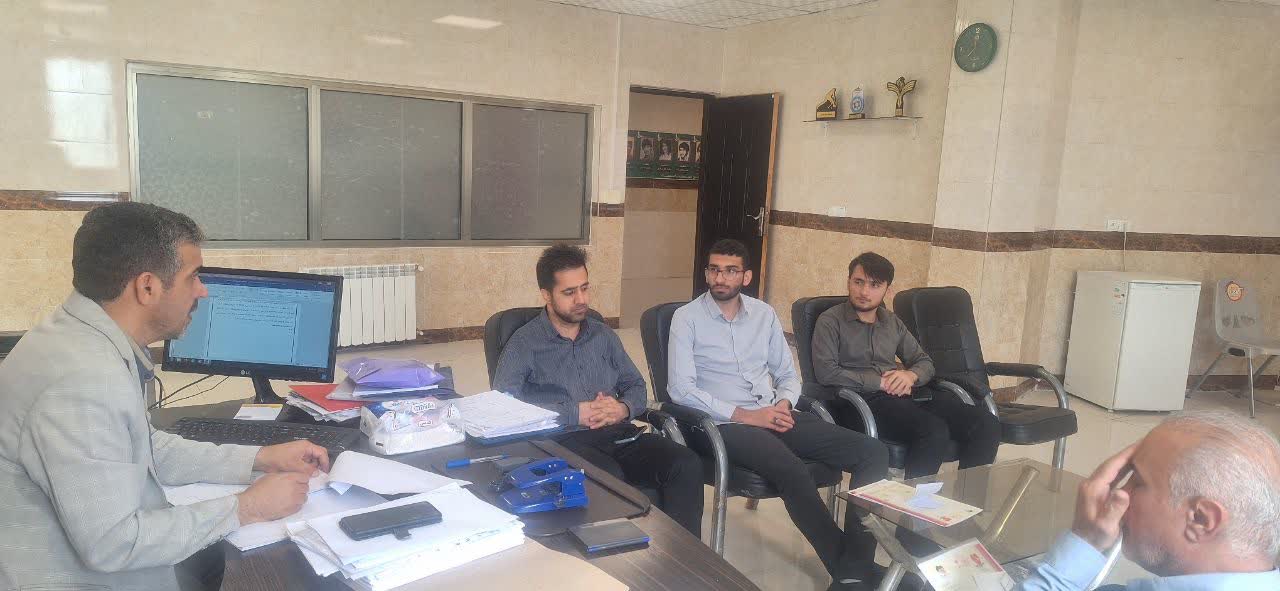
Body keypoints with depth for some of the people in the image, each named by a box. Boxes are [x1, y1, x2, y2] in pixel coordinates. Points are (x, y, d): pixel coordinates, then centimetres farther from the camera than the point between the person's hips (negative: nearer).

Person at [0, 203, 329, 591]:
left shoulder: (92, 341, 0)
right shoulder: (81, 380, -30)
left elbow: (148, 451, 11)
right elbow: (110, 543, -27)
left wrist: (261, 458, 5)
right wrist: (245, 509, -18)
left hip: (94, 550, 8)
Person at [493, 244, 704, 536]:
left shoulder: (603, 335, 19)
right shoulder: (525, 343, 3)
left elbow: (636, 386, 21)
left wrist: (623, 409, -4)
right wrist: (574, 414, -13)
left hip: (619, 433, 5)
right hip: (564, 440, -4)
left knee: (687, 464, -22)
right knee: (609, 478, -37)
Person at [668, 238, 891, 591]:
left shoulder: (764, 314, 14)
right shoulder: (687, 318, -1)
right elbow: (680, 389, -10)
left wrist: (784, 404, -5)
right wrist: (744, 415, -15)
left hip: (773, 414, 6)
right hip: (726, 424, -6)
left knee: (873, 453, -12)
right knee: (793, 472, -35)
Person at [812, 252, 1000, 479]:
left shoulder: (893, 322, 22)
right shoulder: (831, 320, 3)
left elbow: (925, 362, 23)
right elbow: (826, 372, -11)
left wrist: (911, 375, -2)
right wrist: (881, 382, -12)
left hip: (904, 394, 7)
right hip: (861, 400, -6)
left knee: (986, 424, -12)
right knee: (934, 431, -32)